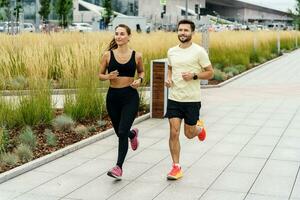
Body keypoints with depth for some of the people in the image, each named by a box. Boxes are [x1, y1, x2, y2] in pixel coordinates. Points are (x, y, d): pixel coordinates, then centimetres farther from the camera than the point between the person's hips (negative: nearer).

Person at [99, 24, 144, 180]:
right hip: (113, 96, 3)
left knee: (122, 133, -11)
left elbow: (141, 71, 15)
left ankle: (119, 167, 0)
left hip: (130, 96, -2)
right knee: (119, 132, 16)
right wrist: (108, 76, -16)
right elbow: (100, 75, 6)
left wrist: (139, 80, -6)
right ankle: (133, 134, 53)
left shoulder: (136, 56, -2)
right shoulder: (108, 55, -2)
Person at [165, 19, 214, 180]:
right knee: (174, 132, -4)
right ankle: (176, 167, 6)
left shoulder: (199, 51, -7)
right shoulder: (171, 51, 7)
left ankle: (199, 128, 45)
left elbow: (210, 73, -3)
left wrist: (194, 75, -19)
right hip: (174, 98, 3)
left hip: (192, 100, -3)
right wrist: (168, 78, 4)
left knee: (189, 134, 8)